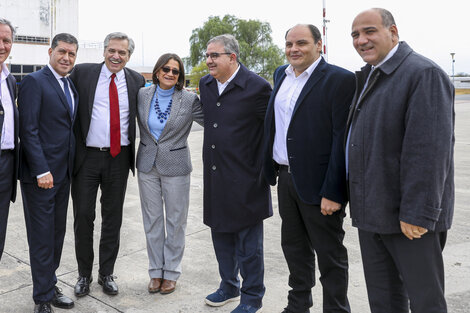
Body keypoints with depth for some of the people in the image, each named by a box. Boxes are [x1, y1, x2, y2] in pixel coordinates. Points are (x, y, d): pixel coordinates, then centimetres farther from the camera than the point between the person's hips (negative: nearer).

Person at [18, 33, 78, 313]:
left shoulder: (72, 86, 13)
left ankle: (50, 286, 29)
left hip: (63, 174, 7)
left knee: (57, 234, 15)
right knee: (42, 237, 2)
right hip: (40, 174, -7)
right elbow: (28, 130, -15)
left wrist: (69, 168, 9)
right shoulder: (34, 82, -9)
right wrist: (41, 171, -19)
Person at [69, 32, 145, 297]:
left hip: (119, 158, 2)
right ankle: (84, 274, 23)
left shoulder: (136, 81, 5)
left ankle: (107, 274, 26)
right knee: (83, 216, 5)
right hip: (87, 156, -1)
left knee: (113, 218, 11)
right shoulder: (82, 73, -1)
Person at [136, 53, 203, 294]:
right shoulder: (142, 95, 1)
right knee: (152, 220, 11)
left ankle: (171, 272, 23)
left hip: (175, 167, -3)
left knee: (175, 221, 7)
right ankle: (156, 271, 25)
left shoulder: (189, 100, -7)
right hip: (147, 165, 3)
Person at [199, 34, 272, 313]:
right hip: (215, 175, 7)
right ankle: (229, 287, 38)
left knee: (249, 242, 5)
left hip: (245, 178, -7)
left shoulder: (257, 87, -14)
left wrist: (265, 168, -11)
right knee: (221, 234, 19)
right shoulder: (205, 84, 8)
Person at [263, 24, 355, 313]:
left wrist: (333, 192, -20)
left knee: (330, 254, 7)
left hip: (318, 183, -7)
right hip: (286, 178, 7)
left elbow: (343, 139, -17)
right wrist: (274, 168, 13)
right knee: (294, 247, 20)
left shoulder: (340, 80, -12)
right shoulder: (281, 75, 11)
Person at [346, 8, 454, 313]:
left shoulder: (424, 74, -15)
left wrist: (417, 214, -23)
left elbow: (430, 150, -22)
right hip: (372, 212, 9)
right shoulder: (368, 77, 14)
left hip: (410, 218, -8)